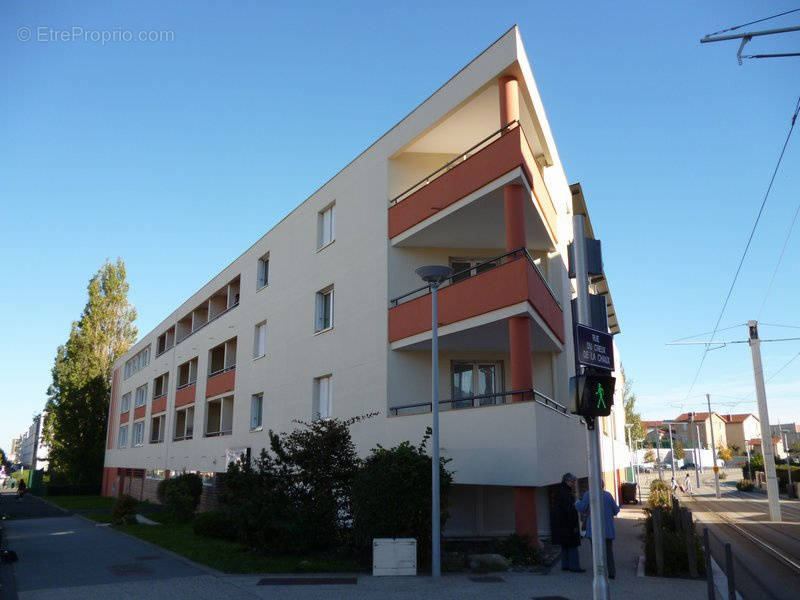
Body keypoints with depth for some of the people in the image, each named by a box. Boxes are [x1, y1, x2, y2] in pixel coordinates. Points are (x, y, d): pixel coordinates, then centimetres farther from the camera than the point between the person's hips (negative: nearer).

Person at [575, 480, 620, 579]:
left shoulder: (588, 494, -9)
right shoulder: (608, 495, -1)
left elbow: (582, 508, -10)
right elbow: (615, 510, 3)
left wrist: (577, 503, 10)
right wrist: (618, 508, 26)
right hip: (608, 529, 3)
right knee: (609, 551, 14)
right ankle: (612, 572, 14)